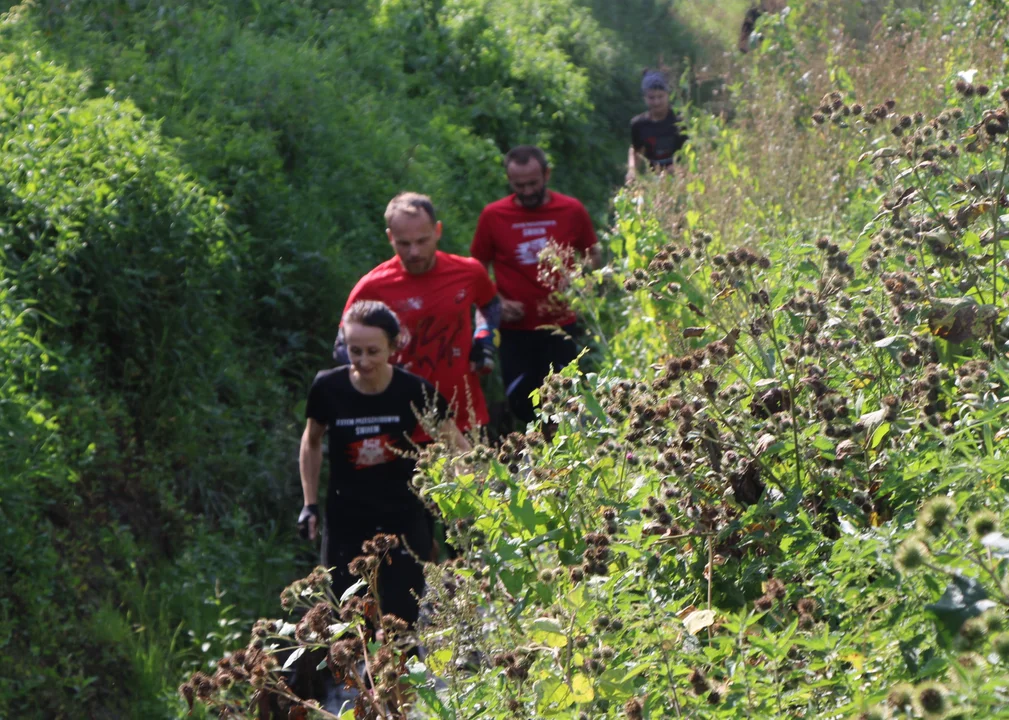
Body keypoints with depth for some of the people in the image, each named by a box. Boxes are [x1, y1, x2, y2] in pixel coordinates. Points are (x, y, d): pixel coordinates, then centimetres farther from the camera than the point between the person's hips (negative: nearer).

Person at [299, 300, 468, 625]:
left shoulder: (415, 391, -14)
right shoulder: (328, 388, -11)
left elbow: (458, 447, -1)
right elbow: (311, 442, 10)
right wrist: (310, 504, 7)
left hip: (404, 523, -1)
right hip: (345, 524, 1)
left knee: (401, 621, -5)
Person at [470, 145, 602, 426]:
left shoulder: (572, 211, -2)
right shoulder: (493, 216, -4)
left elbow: (594, 256, 11)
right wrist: (496, 302, -9)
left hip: (560, 328, 0)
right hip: (515, 331, 0)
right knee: (520, 403, 2)